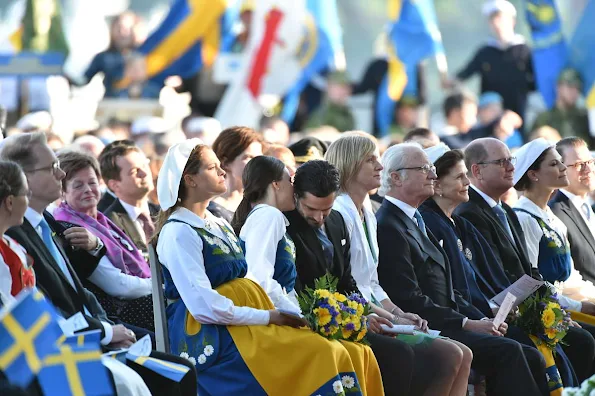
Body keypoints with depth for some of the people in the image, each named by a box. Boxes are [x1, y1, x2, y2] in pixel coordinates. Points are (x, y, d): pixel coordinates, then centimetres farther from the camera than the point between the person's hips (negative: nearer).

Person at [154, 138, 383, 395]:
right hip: (211, 339, -8)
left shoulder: (219, 226, 20)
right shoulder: (178, 233, -8)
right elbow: (204, 307, -18)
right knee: (323, 357, -25)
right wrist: (267, 317, -14)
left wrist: (282, 312, -1)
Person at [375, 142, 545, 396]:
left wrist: (479, 320, 5)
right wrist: (466, 324, -15)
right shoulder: (387, 227, -10)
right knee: (507, 351, -24)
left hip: (445, 324, 10)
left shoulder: (415, 222, 22)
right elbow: (409, 299, -17)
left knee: (529, 357, -5)